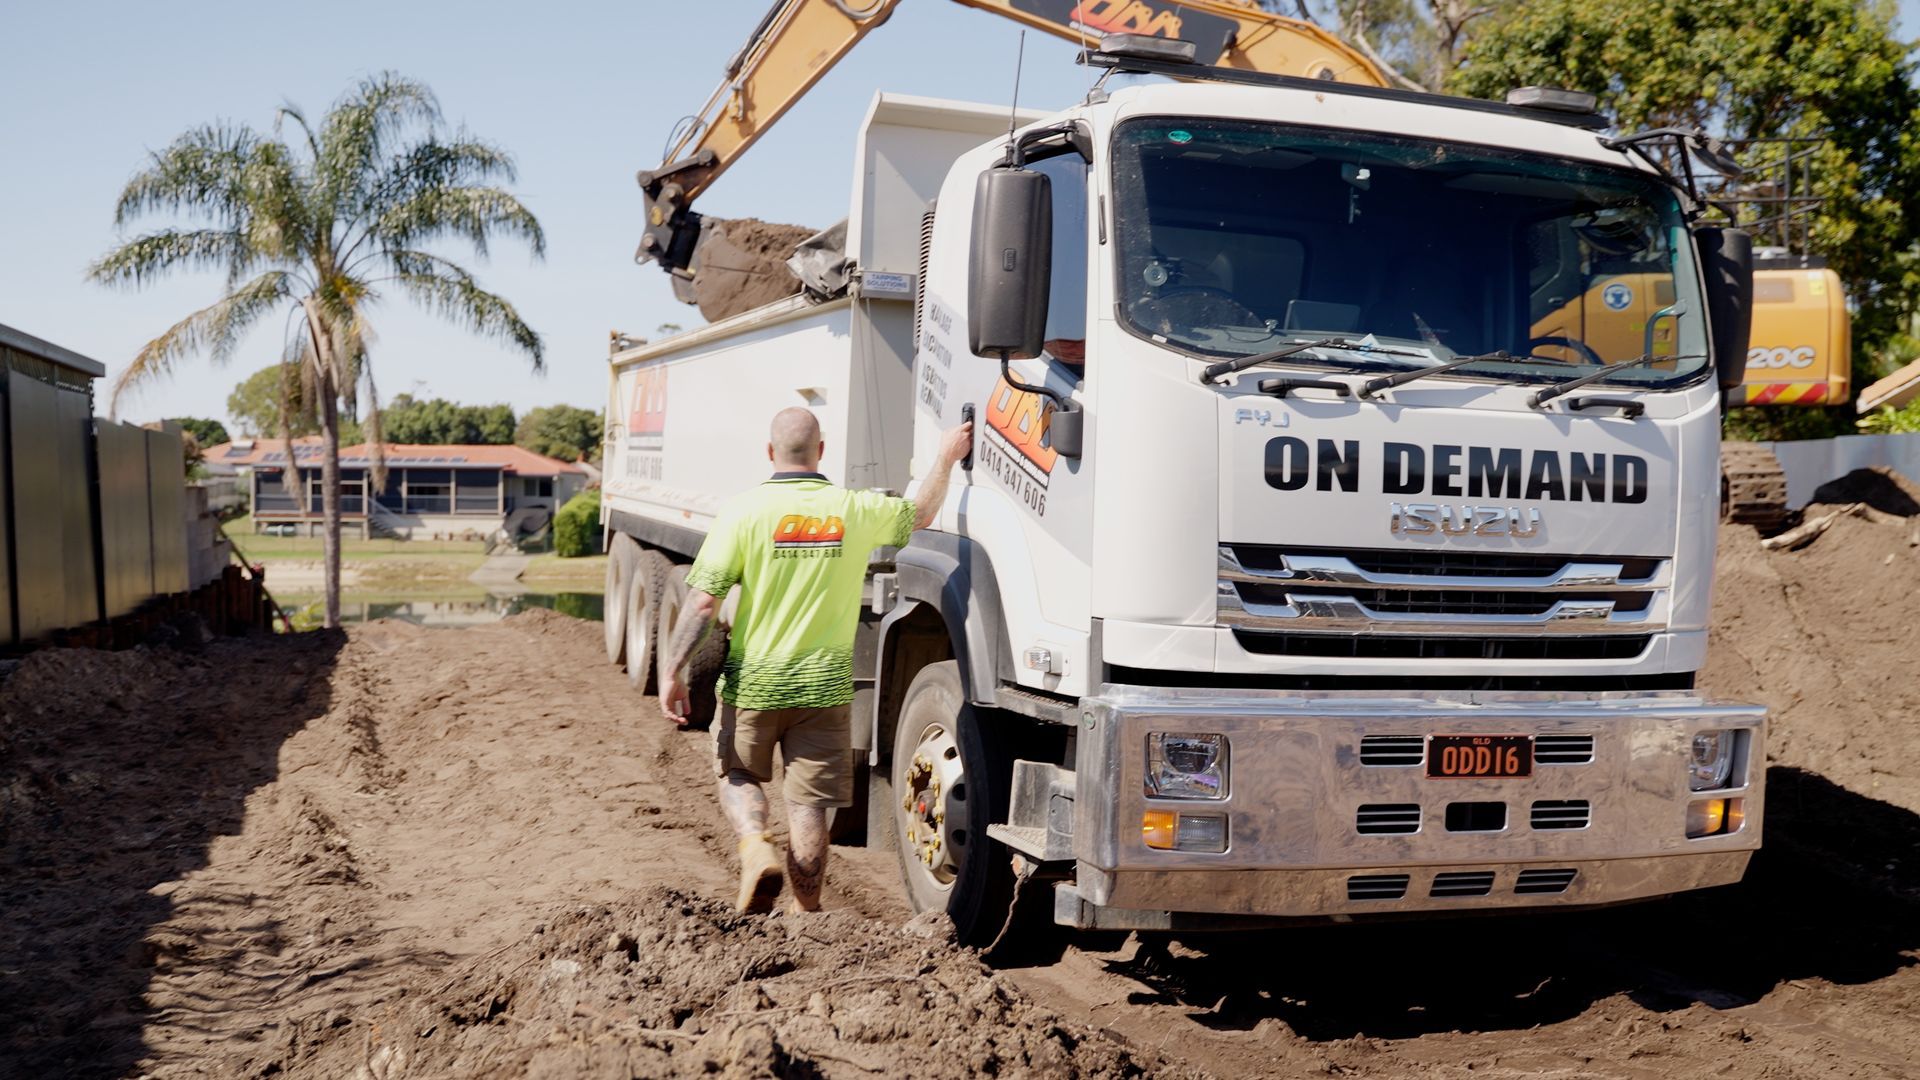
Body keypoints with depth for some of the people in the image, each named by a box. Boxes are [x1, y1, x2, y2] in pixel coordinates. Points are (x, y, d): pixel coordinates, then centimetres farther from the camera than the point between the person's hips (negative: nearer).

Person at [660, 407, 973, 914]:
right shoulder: (856, 510, -2)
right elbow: (919, 514, 18)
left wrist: (672, 671, -7)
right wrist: (946, 459, 31)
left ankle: (756, 846, -3)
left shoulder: (744, 511, -10)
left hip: (753, 681, -1)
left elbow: (703, 601, -13)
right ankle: (805, 912, 18)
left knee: (737, 776, 22)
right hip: (824, 683, 1)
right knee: (808, 806, 9)